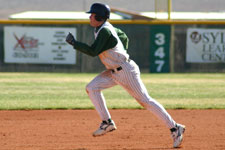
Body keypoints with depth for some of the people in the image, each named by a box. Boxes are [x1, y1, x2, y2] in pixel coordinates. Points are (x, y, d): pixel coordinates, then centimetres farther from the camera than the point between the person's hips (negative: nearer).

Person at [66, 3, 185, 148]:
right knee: (92, 88, 0)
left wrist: (74, 43, -18)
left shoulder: (104, 31, -20)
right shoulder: (105, 27, 9)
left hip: (126, 71, -10)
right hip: (113, 72, 10)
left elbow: (93, 51, -25)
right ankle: (107, 123, 2)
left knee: (145, 101, -7)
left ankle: (175, 128, -2)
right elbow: (124, 37, 23)